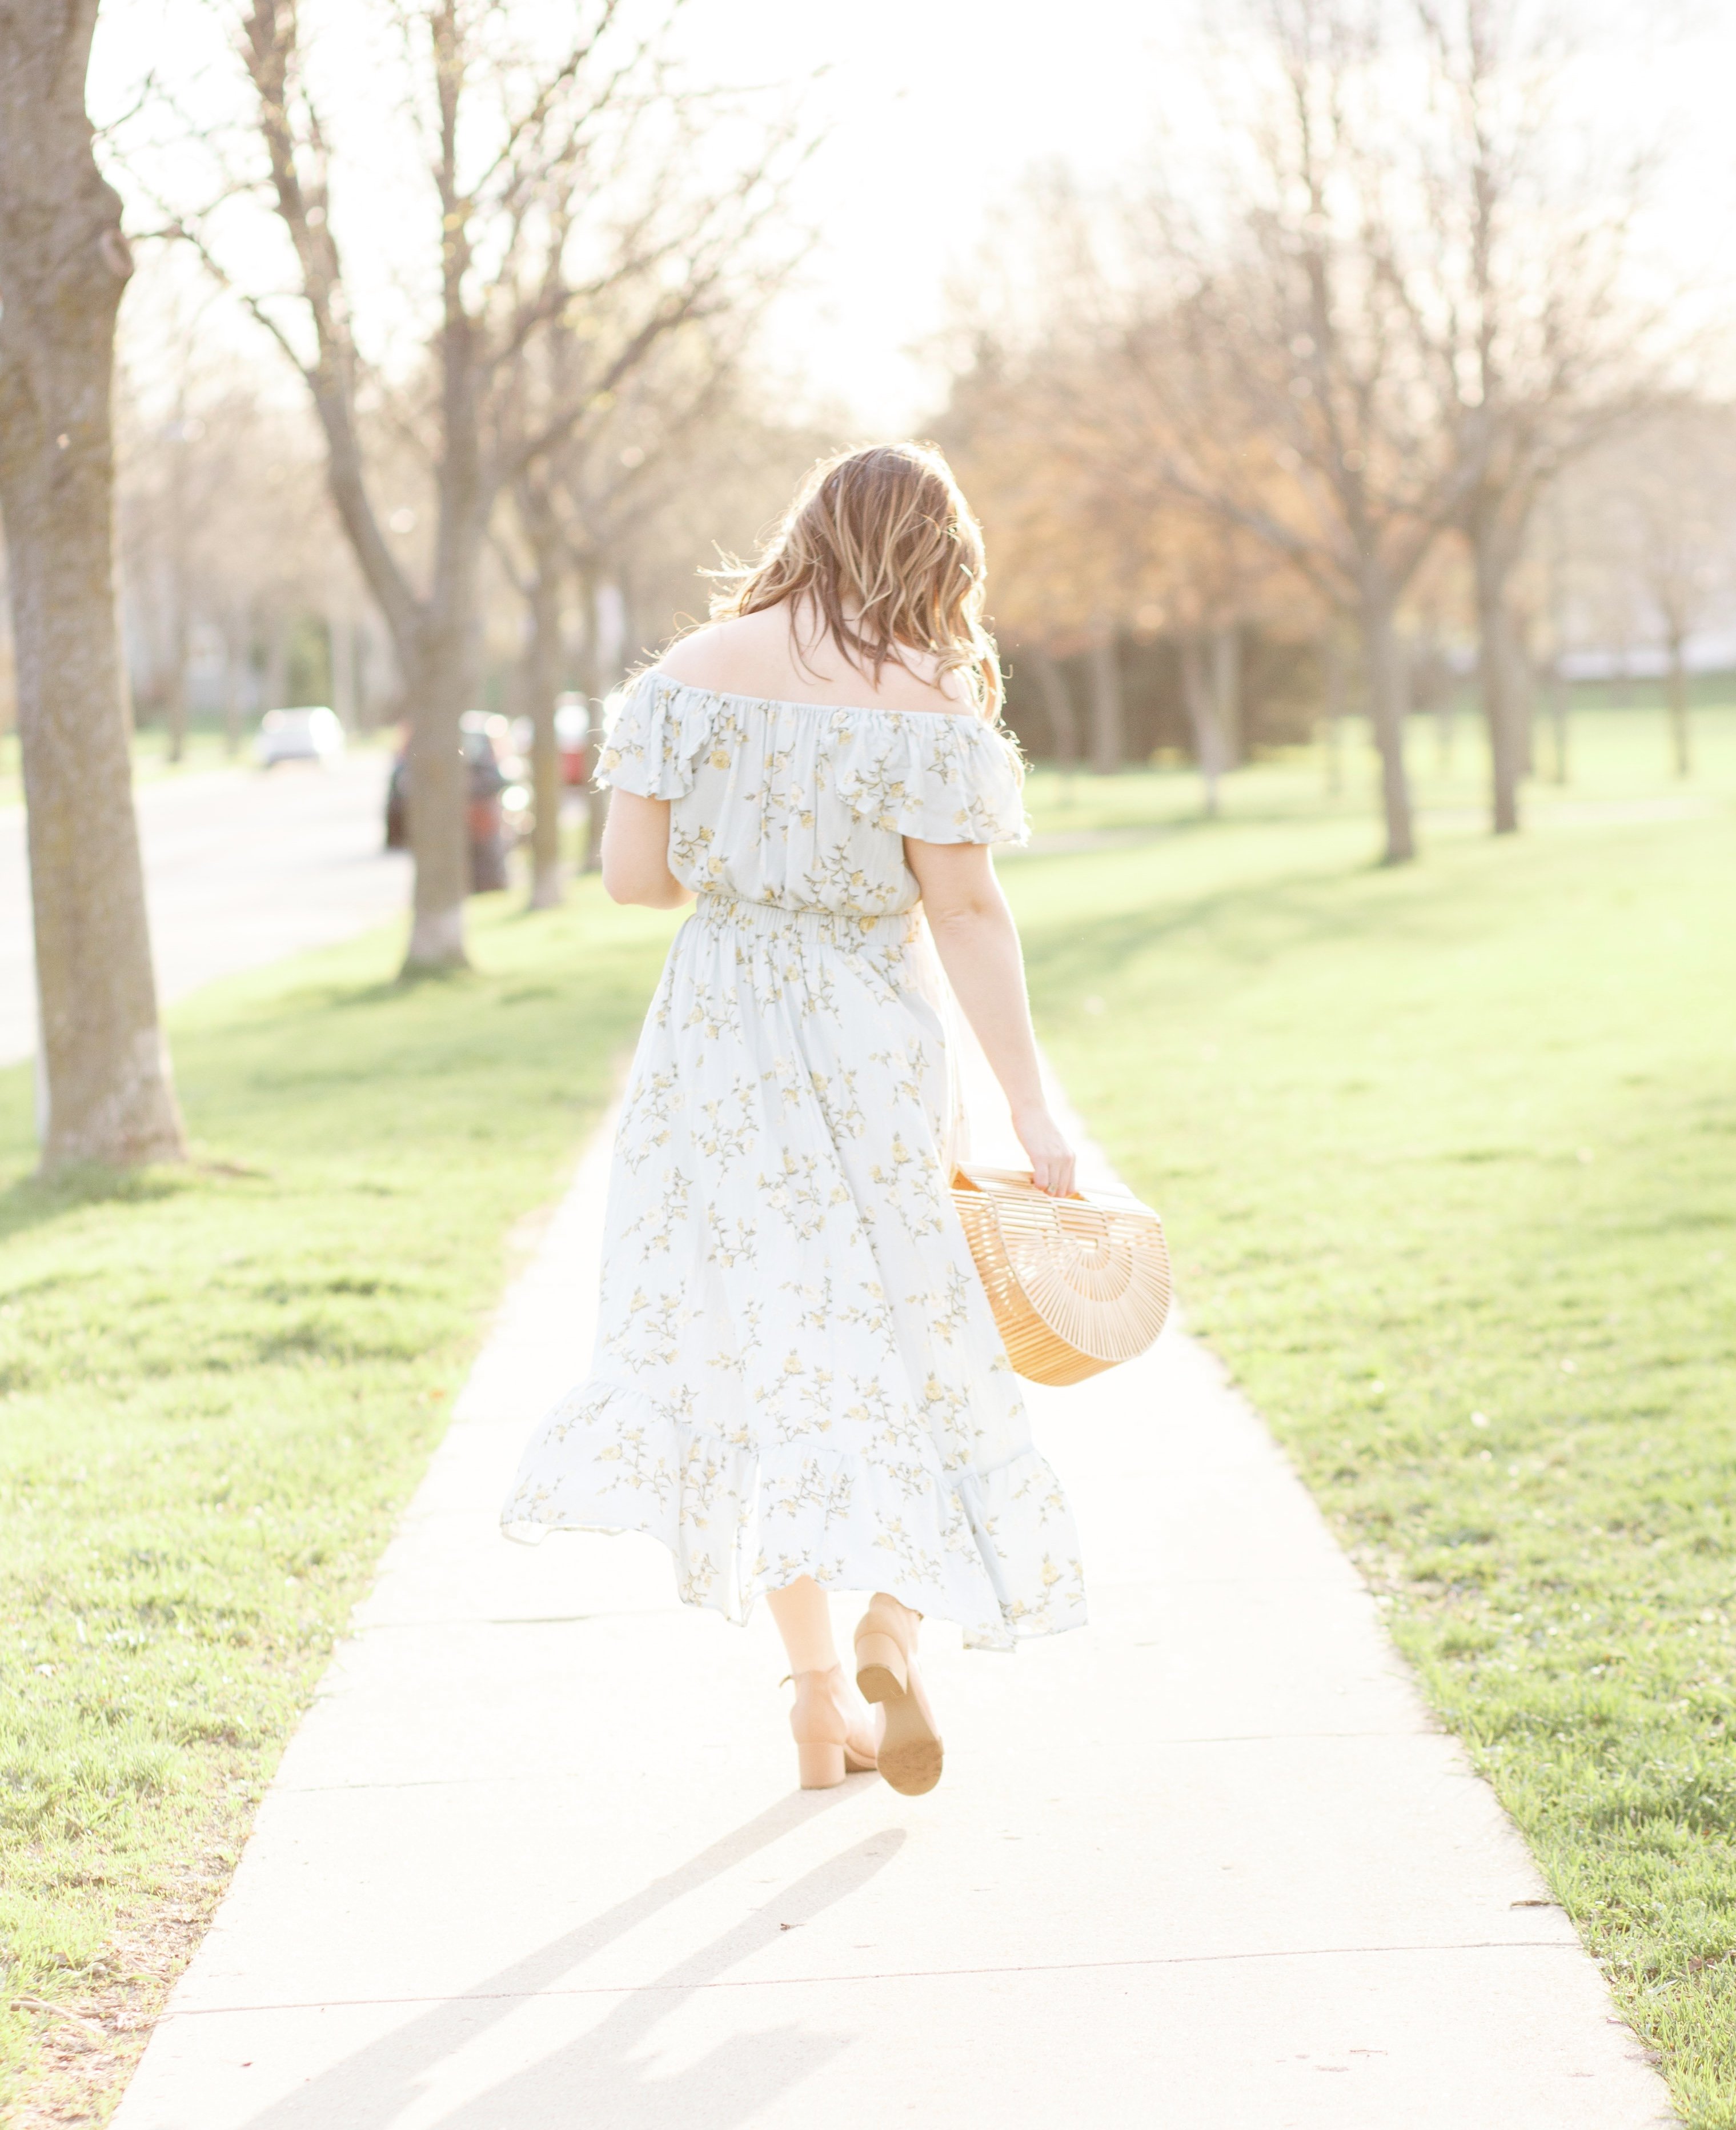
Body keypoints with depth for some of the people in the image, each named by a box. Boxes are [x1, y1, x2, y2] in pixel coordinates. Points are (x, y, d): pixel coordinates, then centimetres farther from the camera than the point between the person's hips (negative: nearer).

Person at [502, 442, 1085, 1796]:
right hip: (873, 1049, -2)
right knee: (900, 1345, 12)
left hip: (719, 1047, 2)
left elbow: (631, 873, -2)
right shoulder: (926, 703, -9)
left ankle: (822, 1698, 9)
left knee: (763, 1343, 9)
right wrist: (1034, 1110, -8)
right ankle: (896, 1626, -9)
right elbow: (966, 912, -11)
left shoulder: (693, 673, -1)